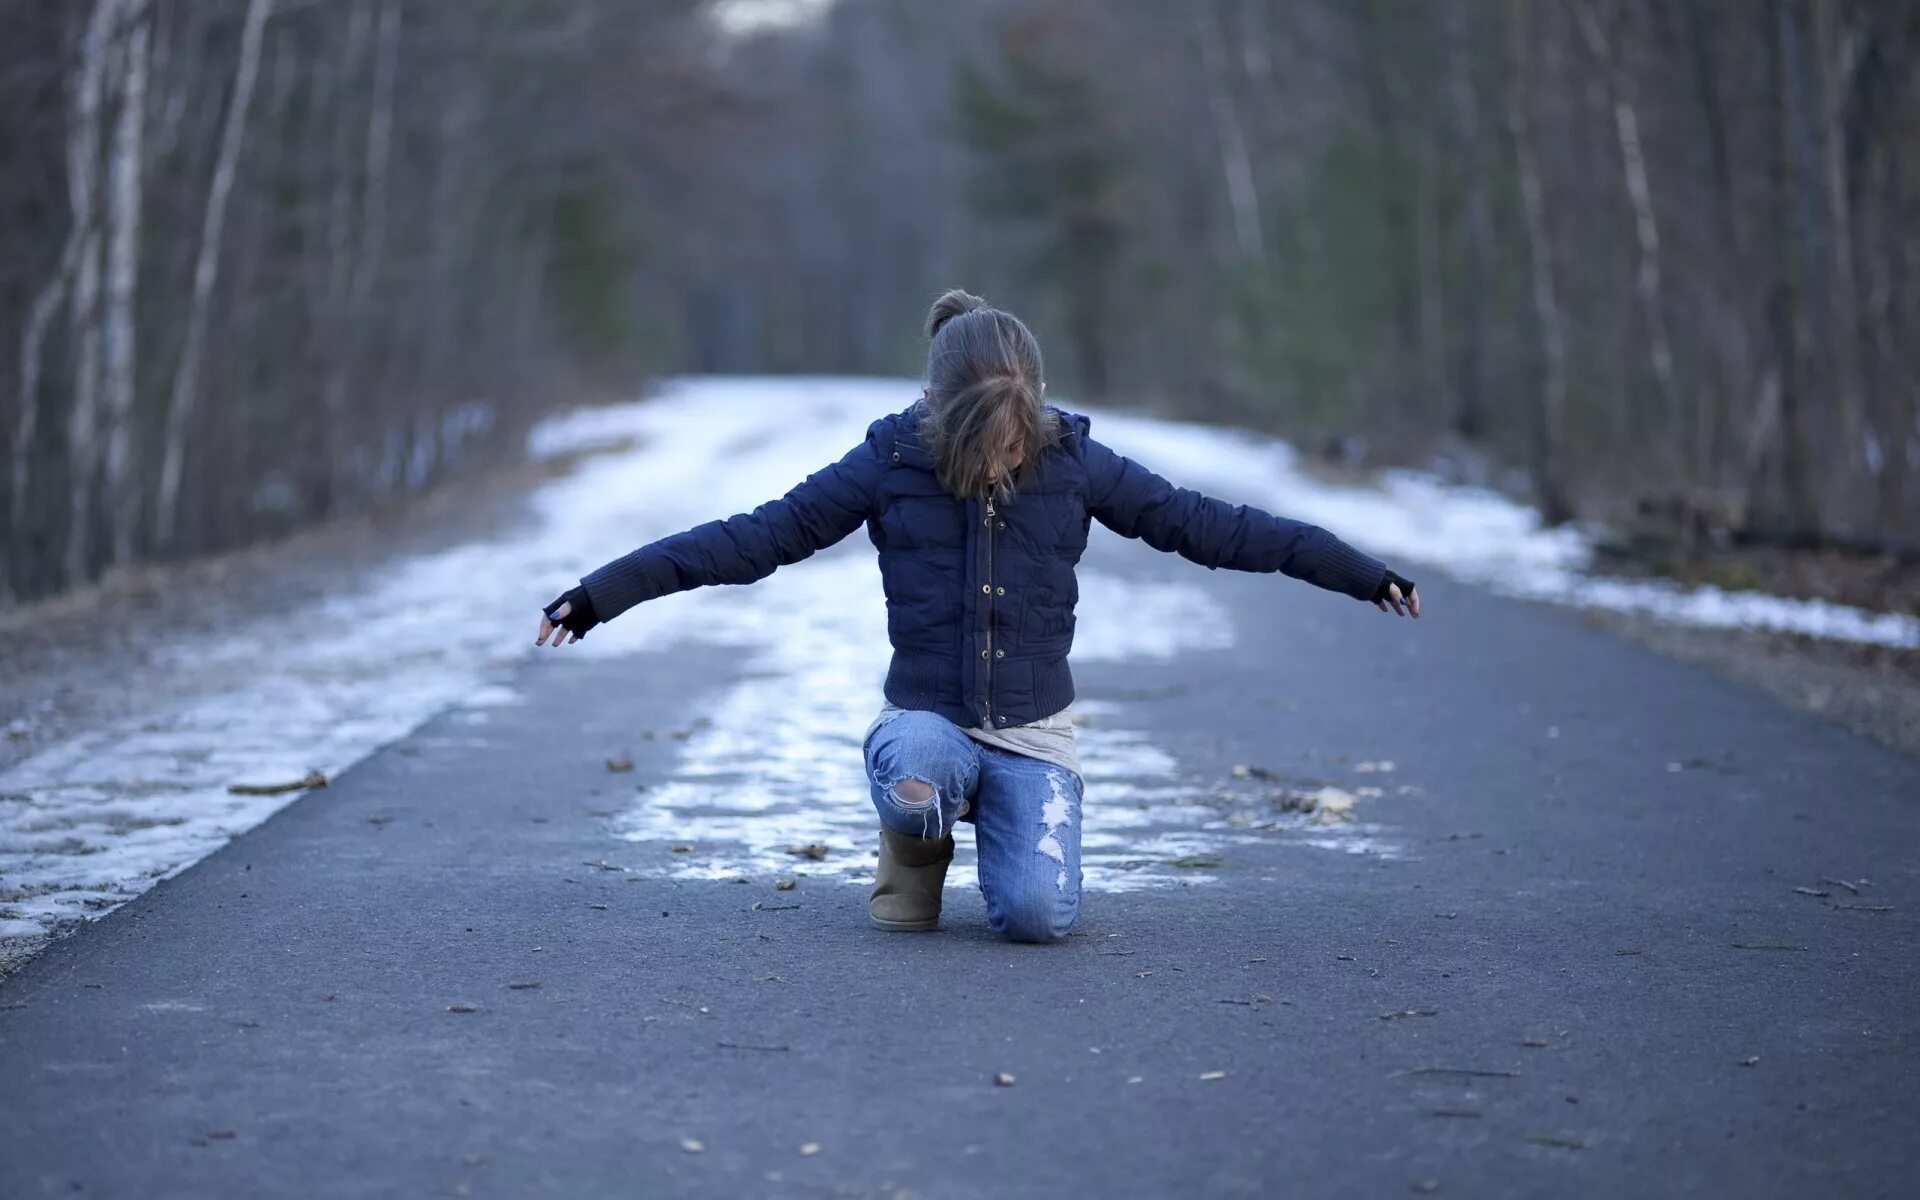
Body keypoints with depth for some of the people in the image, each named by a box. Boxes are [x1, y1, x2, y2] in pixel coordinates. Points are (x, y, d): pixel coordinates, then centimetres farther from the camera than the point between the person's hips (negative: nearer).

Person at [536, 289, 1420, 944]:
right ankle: (918, 848, 2)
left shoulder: (1073, 460, -4)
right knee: (912, 779, -38)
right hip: (927, 717, -1)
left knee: (1036, 914, -23)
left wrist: (1360, 572, -1)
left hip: (1031, 732, 1)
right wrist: (603, 593, -12)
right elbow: (755, 538, -7)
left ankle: (995, 820, 15)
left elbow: (1202, 524, 0)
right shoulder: (890, 463, -6)